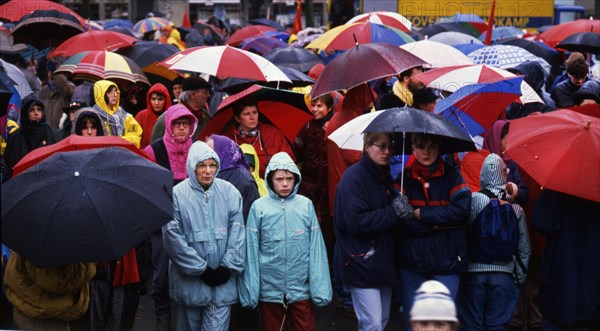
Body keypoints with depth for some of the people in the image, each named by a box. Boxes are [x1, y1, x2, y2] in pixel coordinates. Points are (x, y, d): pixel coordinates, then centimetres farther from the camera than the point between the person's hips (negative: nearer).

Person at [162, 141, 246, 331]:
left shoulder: (229, 192, 0)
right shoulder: (177, 195, -9)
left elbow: (238, 232, 0)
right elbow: (173, 238, -12)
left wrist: (228, 266, -8)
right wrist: (201, 270, -11)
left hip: (223, 281, 1)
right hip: (189, 282, -1)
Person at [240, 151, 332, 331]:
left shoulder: (306, 205, 0)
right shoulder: (259, 207, -3)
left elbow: (316, 248, -1)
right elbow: (251, 251, -2)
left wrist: (320, 288, -5)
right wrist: (250, 290, -4)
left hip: (301, 289, 0)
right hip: (269, 290, 0)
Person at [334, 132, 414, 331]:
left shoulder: (385, 177, 13)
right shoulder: (354, 177, -12)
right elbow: (356, 221, -22)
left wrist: (403, 210, -1)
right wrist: (394, 212, -19)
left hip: (384, 261, 8)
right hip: (363, 266, -8)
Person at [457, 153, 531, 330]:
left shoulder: (472, 199, -8)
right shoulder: (516, 209, 0)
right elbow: (524, 249, 5)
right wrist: (520, 278, 16)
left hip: (473, 271, -1)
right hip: (504, 274, 2)